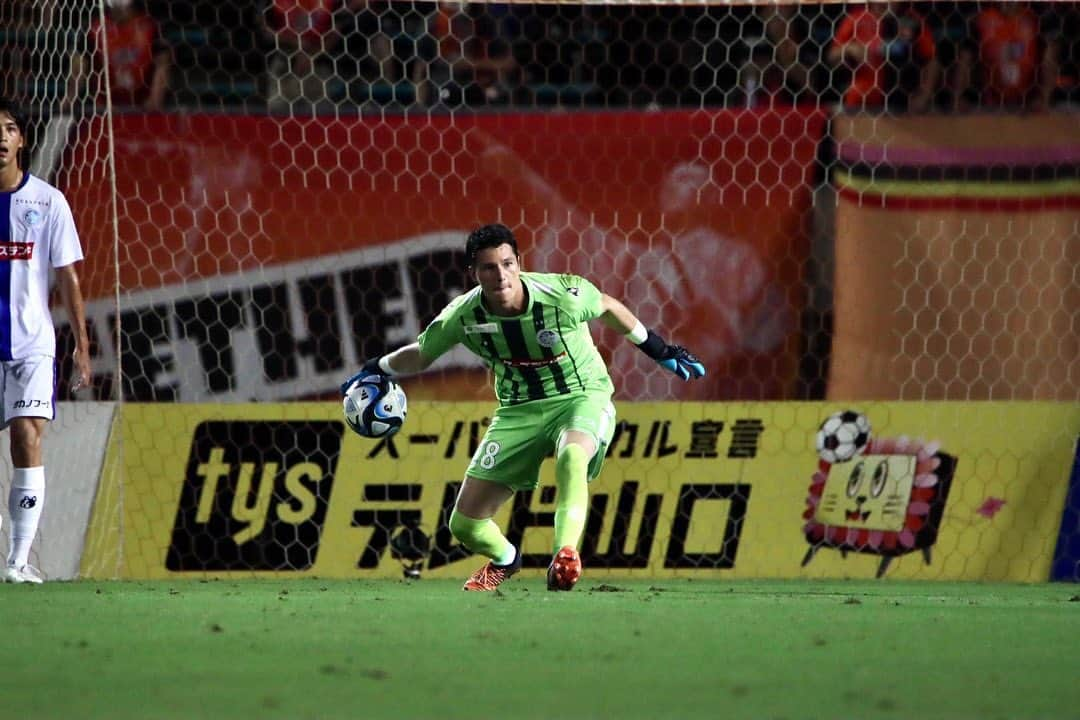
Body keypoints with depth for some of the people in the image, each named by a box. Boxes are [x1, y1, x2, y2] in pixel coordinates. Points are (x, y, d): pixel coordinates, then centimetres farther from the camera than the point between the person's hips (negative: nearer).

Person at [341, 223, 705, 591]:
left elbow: (608, 307, 2)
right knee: (465, 523, 1)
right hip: (518, 411, 4)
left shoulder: (562, 295, -21)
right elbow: (420, 354, 9)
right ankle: (504, 560, 36)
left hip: (583, 398, -4)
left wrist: (658, 349, 11)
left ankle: (566, 552, -46)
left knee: (572, 455, -43)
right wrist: (376, 371, 4)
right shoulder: (463, 315, -13)